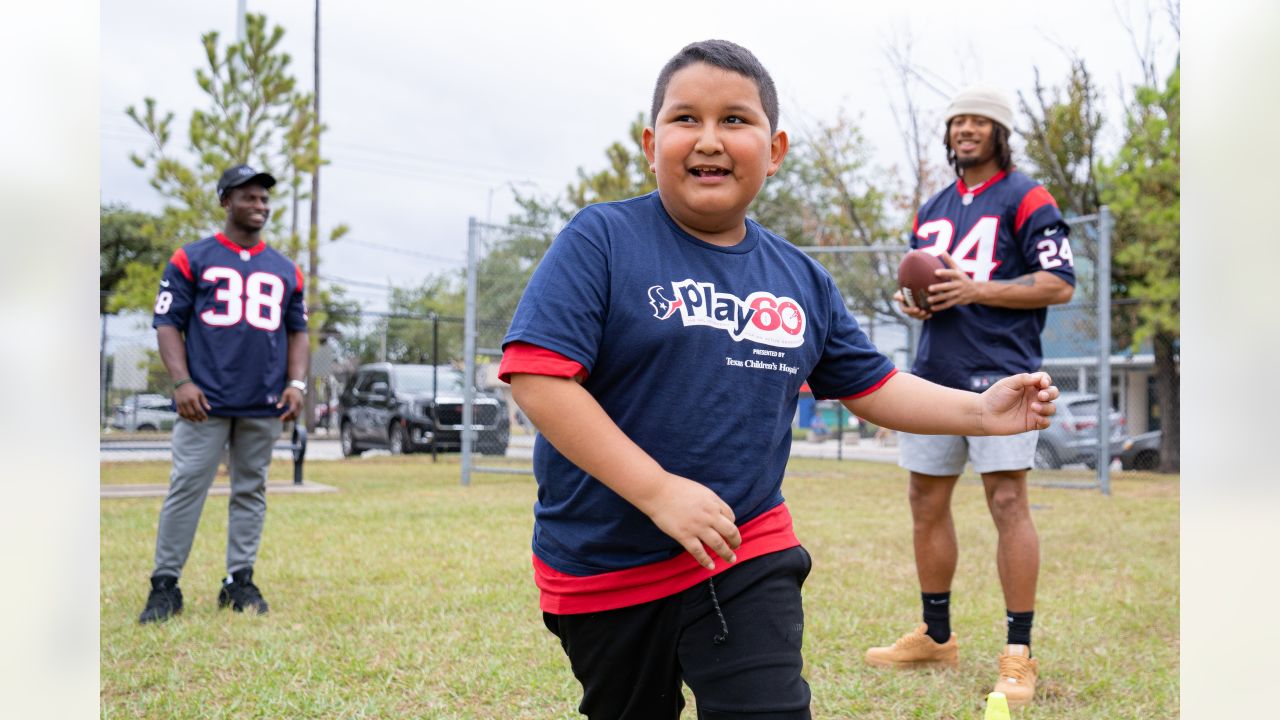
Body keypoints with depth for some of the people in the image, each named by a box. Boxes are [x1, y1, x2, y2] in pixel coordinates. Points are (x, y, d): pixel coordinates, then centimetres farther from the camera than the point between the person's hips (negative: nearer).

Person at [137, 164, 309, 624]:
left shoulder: (285, 270, 16)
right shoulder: (191, 259, 5)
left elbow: (297, 331, 18)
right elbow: (168, 324, 1)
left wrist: (296, 383, 2)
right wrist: (182, 382, -11)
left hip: (265, 405, 4)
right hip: (205, 401, -3)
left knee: (251, 491, 7)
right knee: (186, 487, -7)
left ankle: (239, 581, 15)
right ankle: (165, 585, -1)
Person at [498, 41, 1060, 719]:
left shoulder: (802, 280, 6)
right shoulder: (603, 239, -12)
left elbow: (871, 385, 17)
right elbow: (538, 376, -21)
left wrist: (981, 410, 3)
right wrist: (658, 490, -25)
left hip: (747, 558, 3)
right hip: (604, 570, -2)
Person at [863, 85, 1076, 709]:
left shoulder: (1026, 199, -1)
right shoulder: (932, 210, 19)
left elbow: (1060, 284, -9)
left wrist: (975, 288, -16)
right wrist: (912, 301, 4)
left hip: (1000, 372, -7)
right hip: (934, 373, 7)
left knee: (1007, 501, -11)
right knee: (926, 501, 10)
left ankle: (1018, 652, -4)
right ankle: (935, 637, 23)